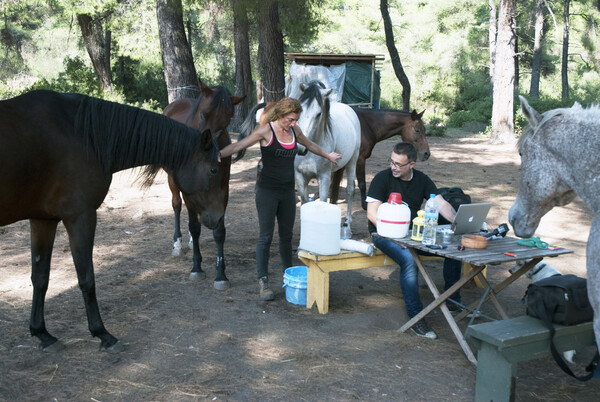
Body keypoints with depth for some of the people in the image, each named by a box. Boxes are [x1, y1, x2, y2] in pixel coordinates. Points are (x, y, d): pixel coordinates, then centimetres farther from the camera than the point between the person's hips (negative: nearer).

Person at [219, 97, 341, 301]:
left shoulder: (294, 130, 7)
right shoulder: (265, 131, -11)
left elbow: (310, 145, 26)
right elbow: (239, 145, -18)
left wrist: (328, 156, 41)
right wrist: (218, 154, -34)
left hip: (288, 191, 6)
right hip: (267, 191, -5)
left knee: (287, 235, 14)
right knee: (265, 237, -4)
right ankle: (263, 282, 1)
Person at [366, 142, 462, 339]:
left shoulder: (422, 180, 8)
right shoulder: (382, 178, -8)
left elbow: (442, 204, 2)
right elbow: (372, 213, -14)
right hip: (384, 234, -5)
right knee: (409, 260, -34)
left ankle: (453, 300, 9)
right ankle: (416, 318, -26)